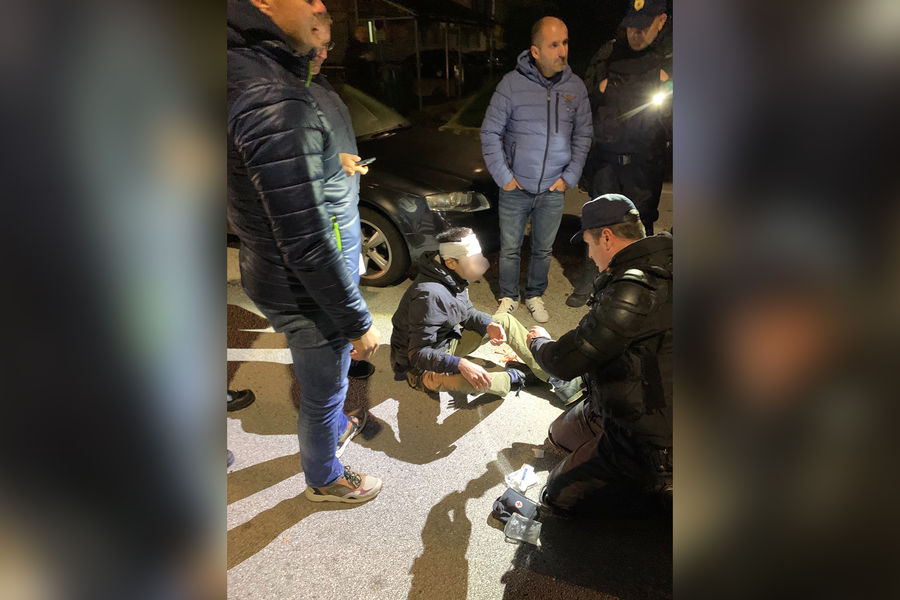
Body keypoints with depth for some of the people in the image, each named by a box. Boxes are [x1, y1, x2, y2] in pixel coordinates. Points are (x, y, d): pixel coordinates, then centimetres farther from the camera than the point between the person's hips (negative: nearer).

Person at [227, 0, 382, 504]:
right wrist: (359, 322, -20)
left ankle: (336, 427, 61)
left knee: (326, 385, 32)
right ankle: (325, 479, 45)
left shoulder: (255, 75, 2)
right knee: (324, 393, 17)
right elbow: (308, 247, -29)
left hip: (282, 278, 9)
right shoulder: (273, 102, -31)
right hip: (309, 295, -9)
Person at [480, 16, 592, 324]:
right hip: (515, 189, -2)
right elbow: (490, 132, -8)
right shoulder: (512, 83, -11)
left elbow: (583, 135, 5)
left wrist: (570, 177, -1)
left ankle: (535, 296, 37)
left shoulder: (575, 86, -2)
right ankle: (509, 297, 33)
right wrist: (503, 176, -9)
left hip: (553, 191, 2)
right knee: (510, 249, 11)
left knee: (543, 250, 15)